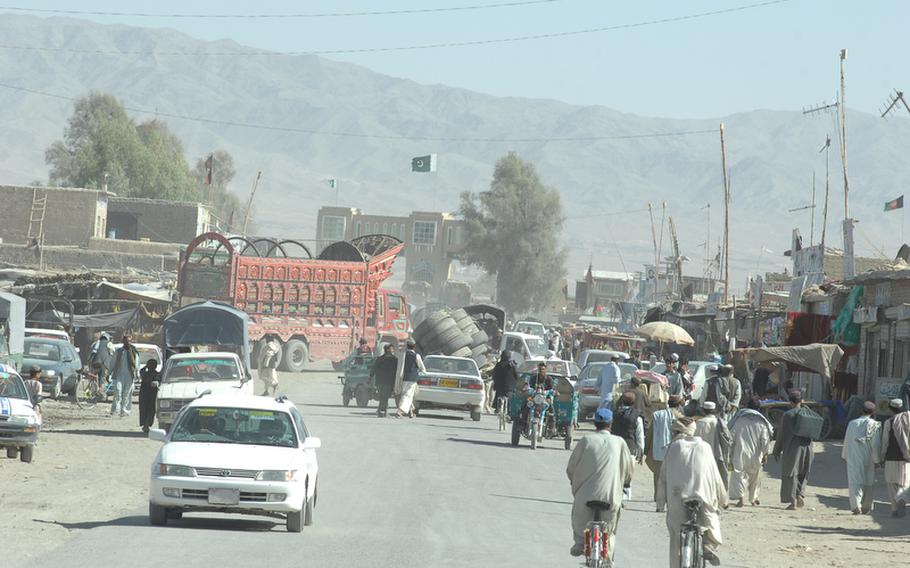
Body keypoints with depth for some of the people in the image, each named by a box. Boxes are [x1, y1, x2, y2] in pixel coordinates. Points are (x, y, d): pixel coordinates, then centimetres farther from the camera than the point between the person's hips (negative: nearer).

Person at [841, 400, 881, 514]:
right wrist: (876, 459, -3)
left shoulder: (852, 423, 5)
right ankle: (866, 508, 17)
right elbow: (876, 444, -10)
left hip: (853, 458, 1)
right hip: (867, 458, -1)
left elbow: (846, 441, 11)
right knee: (868, 483, 12)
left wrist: (845, 456, 21)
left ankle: (855, 505, -18)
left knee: (854, 481, -2)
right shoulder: (875, 425, -6)